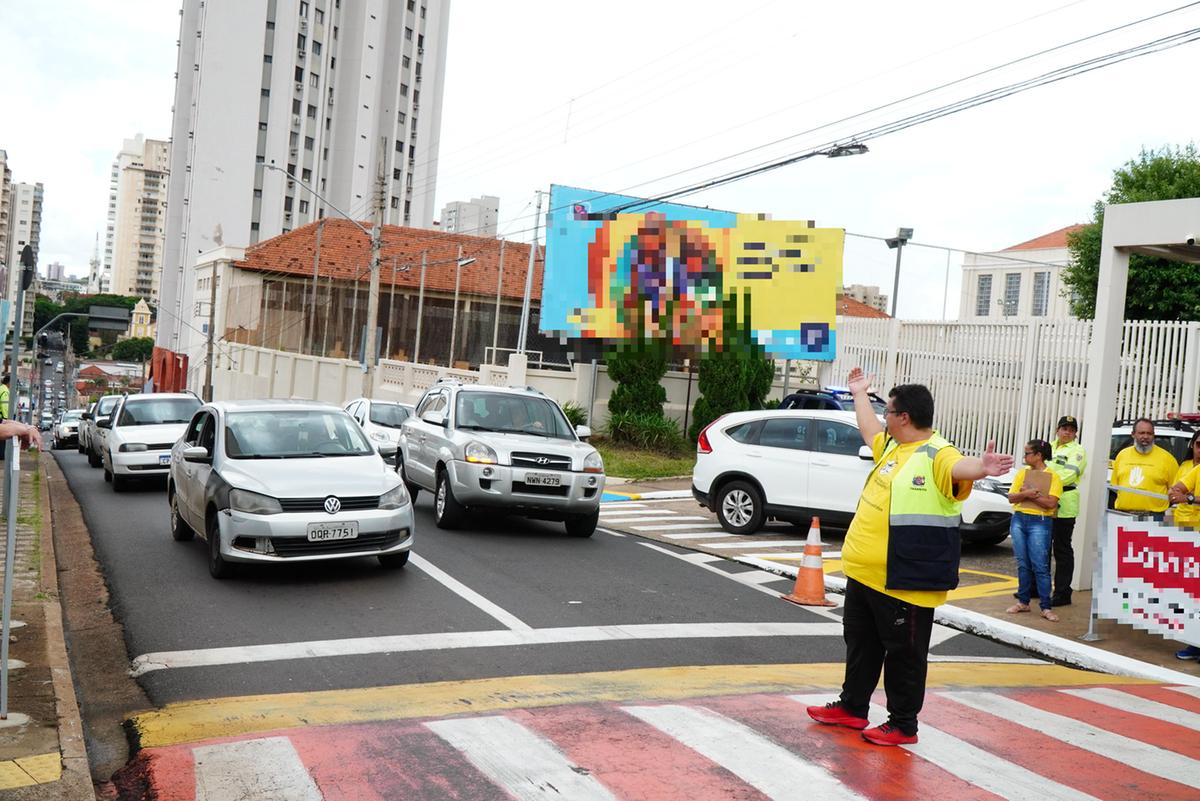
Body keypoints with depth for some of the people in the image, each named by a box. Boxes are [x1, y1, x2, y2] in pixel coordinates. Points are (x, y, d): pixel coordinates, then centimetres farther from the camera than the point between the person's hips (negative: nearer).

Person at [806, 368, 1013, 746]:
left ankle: (903, 725, 16)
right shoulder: (892, 446, 11)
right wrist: (859, 394, 44)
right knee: (861, 643, 21)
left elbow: (960, 466, -38)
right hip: (864, 571, 10)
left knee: (904, 652, 4)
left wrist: (981, 467, -61)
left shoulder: (937, 454, -16)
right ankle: (852, 707, 35)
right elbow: (870, 431, 32)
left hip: (904, 582, -10)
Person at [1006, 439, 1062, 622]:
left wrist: (1030, 495, -11)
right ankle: (1023, 602, 16)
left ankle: (1046, 607, -2)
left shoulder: (1053, 477, -1)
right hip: (1019, 519, 4)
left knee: (1040, 565, -7)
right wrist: (1026, 494, -12)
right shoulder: (1022, 473, 12)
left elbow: (1051, 503, -12)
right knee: (1023, 564, 8)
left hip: (1039, 522, -4)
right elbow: (1011, 497, 5)